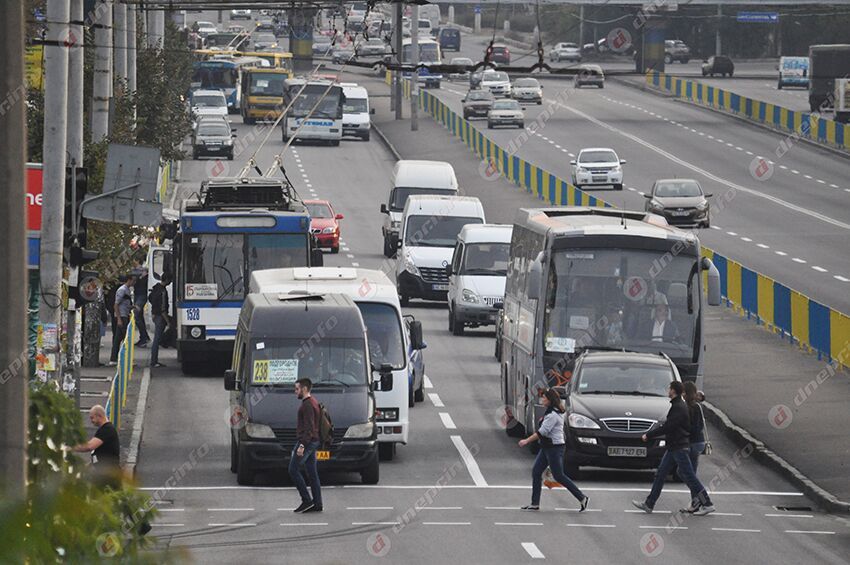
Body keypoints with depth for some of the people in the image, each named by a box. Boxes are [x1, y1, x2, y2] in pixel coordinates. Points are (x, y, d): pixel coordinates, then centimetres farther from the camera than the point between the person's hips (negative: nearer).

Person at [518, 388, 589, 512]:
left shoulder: (553, 415, -20)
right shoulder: (550, 412, 11)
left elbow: (542, 432, -23)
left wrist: (527, 441, -18)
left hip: (554, 447, -11)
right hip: (546, 448, 11)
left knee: (558, 476, -4)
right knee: (536, 472, 8)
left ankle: (582, 498, 3)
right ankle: (535, 504, 11)